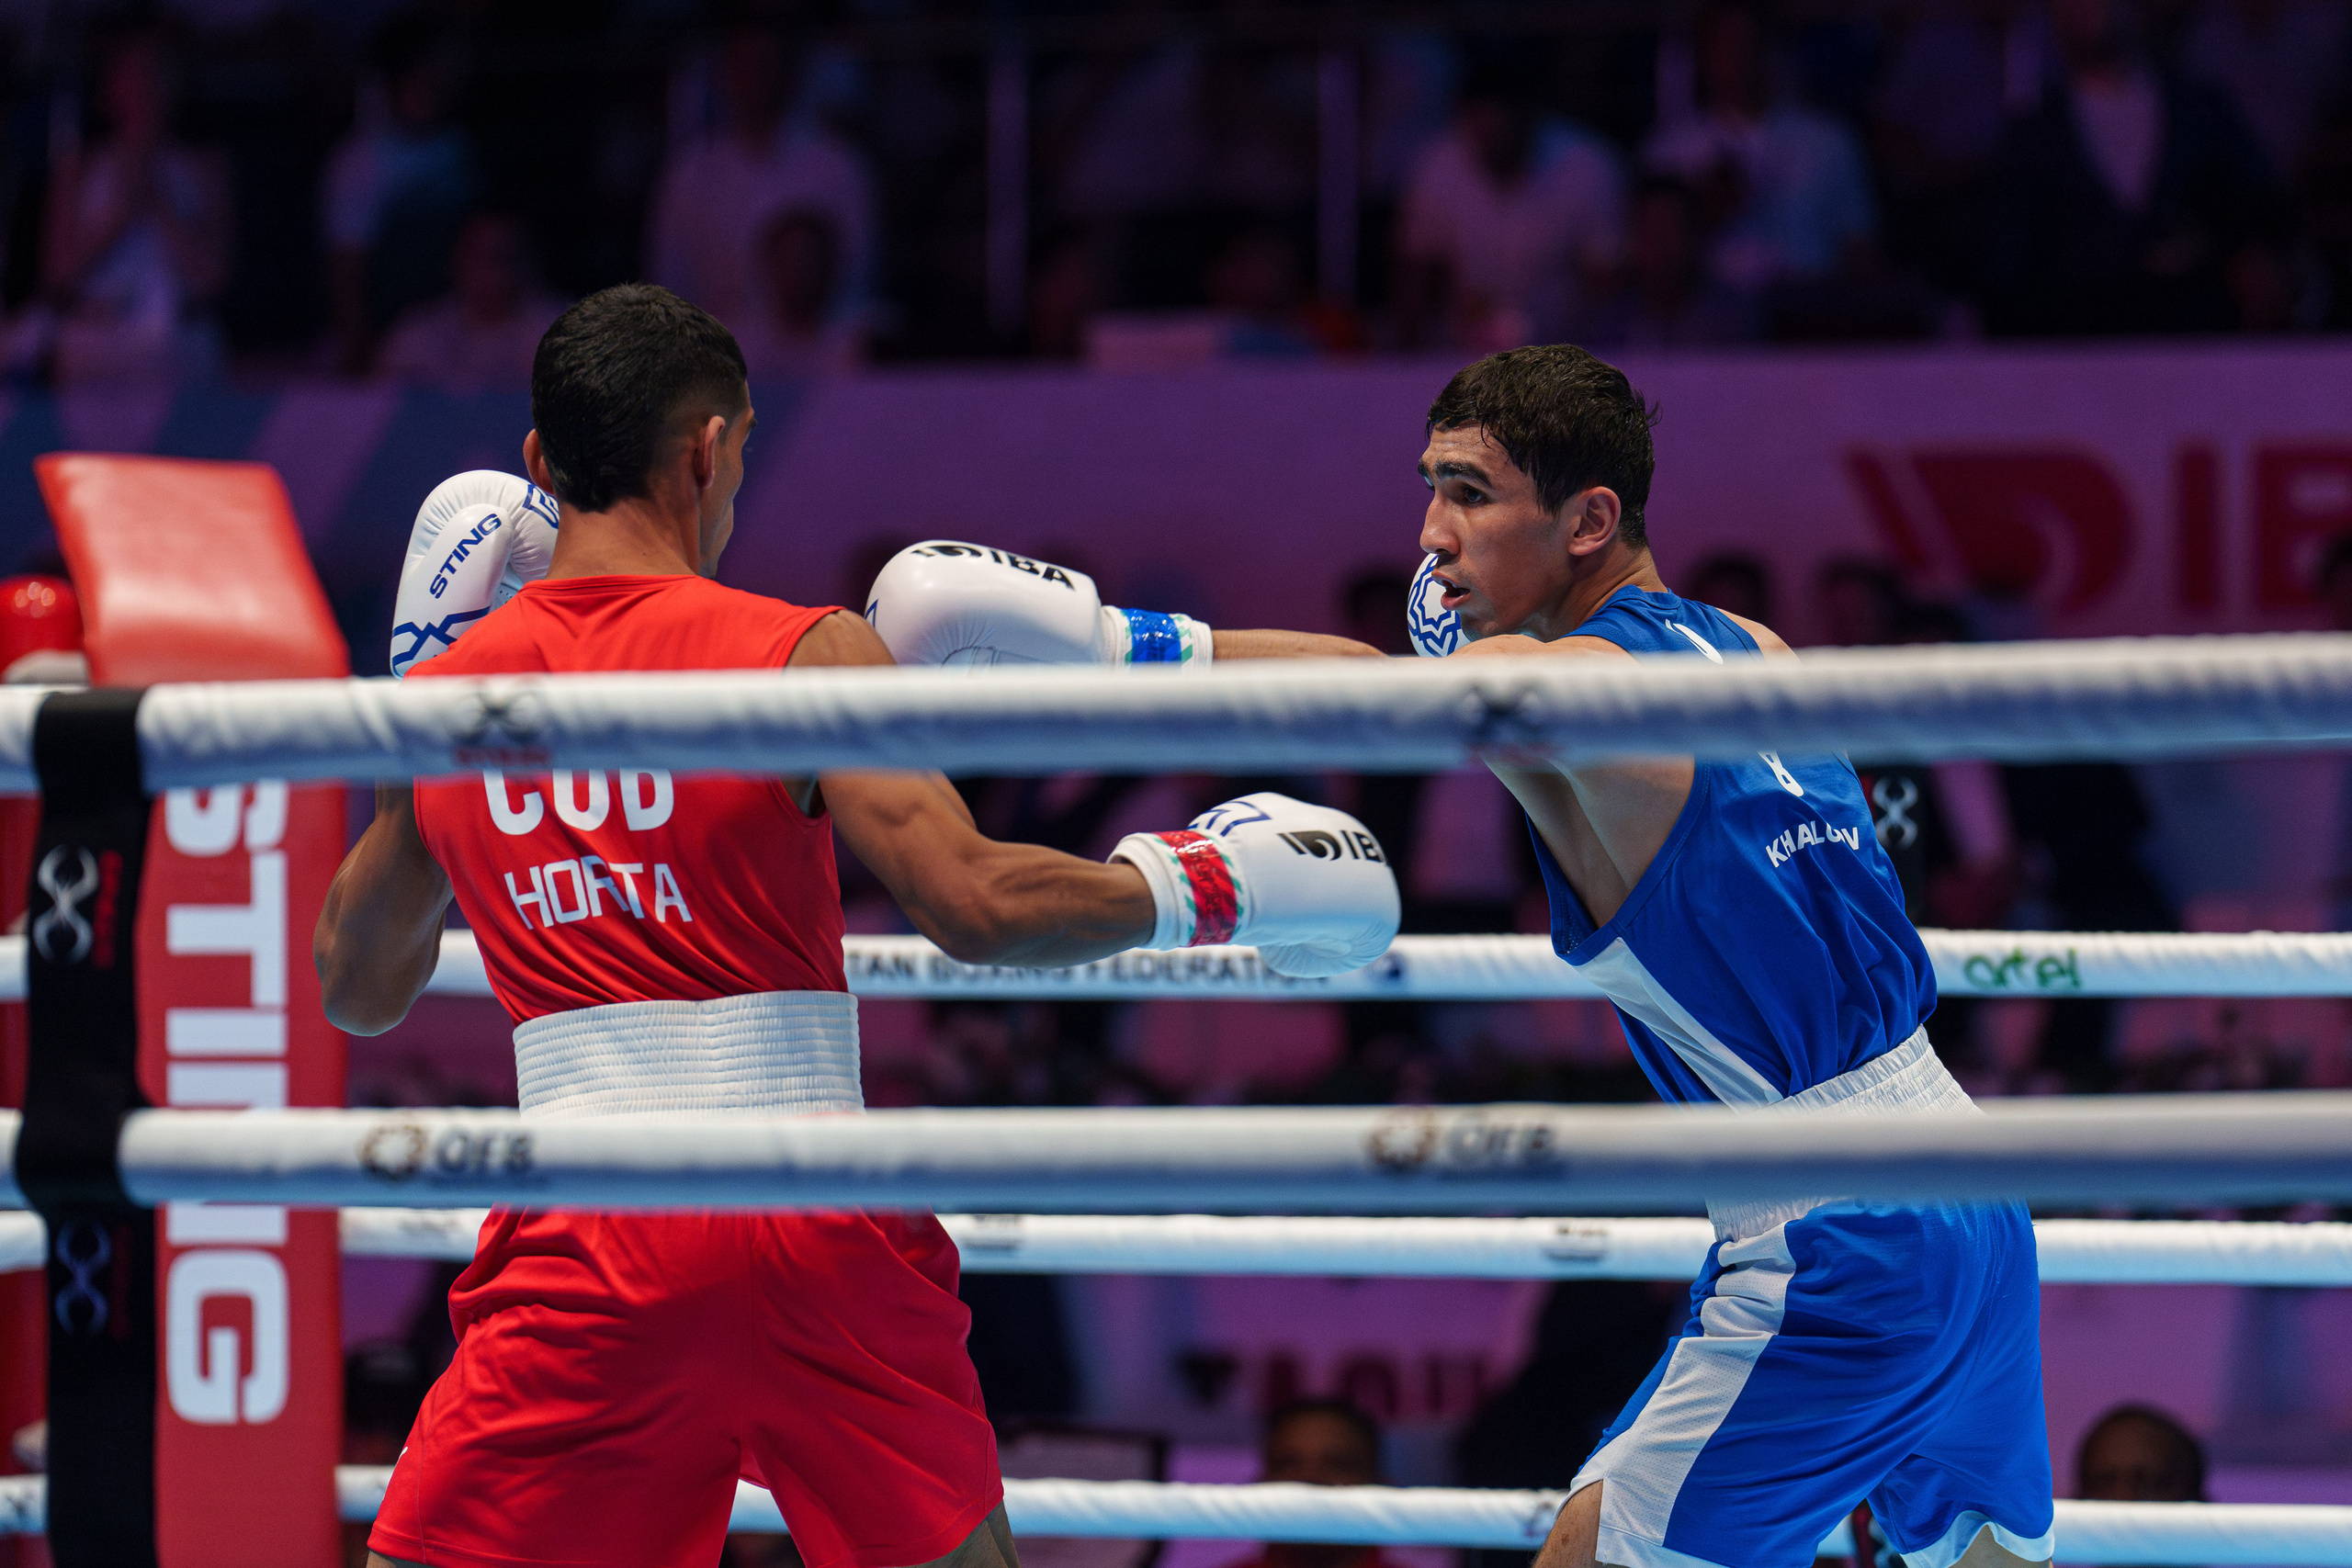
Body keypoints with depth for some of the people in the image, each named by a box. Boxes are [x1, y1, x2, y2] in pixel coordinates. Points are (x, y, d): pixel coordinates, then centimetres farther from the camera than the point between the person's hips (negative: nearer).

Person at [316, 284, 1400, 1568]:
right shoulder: (801, 656, -2)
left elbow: (352, 992, 23)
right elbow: (972, 904, -13)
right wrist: (1197, 886, 3)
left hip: (586, 1244, 1)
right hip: (822, 1232, -1)